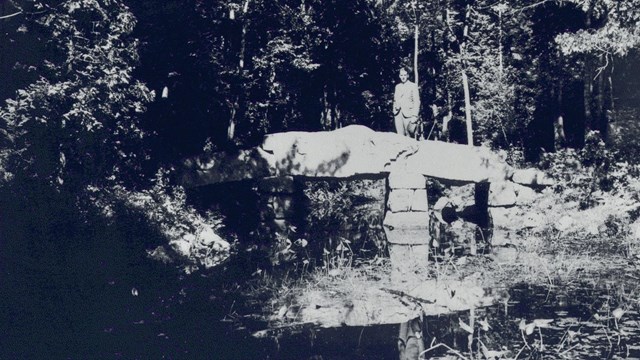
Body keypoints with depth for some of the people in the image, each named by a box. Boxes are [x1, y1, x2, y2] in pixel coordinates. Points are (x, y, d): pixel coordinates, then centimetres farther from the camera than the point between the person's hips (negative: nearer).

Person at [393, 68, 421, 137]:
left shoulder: (413, 86, 2)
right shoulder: (397, 86, 17)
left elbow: (416, 102, -3)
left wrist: (414, 116, -11)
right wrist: (394, 111, 10)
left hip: (408, 114, -4)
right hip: (398, 113, 4)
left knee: (409, 135, -7)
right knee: (400, 135, -2)